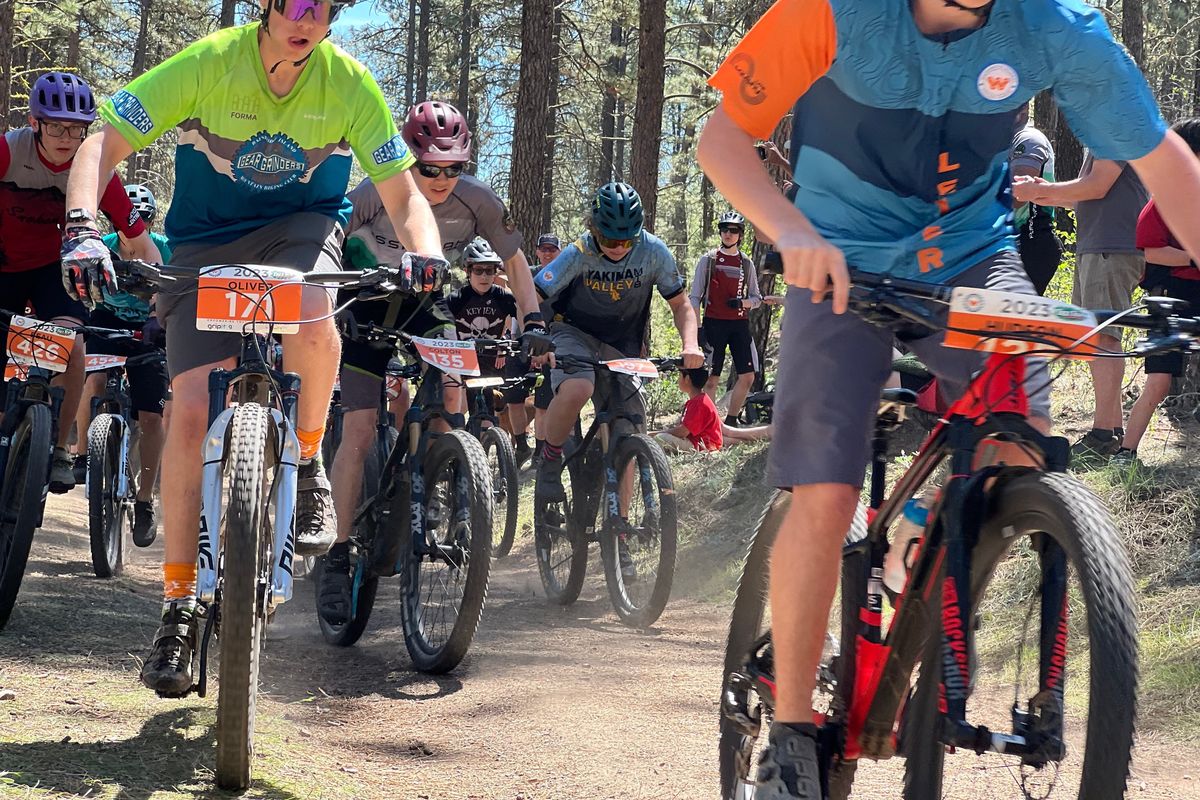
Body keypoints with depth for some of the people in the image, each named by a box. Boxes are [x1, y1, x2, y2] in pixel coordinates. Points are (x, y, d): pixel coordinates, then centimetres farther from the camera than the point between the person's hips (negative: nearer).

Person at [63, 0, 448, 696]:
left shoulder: (349, 83, -16)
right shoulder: (208, 63, -20)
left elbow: (403, 195, -11)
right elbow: (102, 146, -20)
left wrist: (427, 255, -32)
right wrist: (82, 229, -37)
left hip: (301, 227, 0)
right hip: (206, 243, 0)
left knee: (313, 325, -36)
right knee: (192, 411, -13)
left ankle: (307, 463, -6)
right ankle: (180, 605, -2)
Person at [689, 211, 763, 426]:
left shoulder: (746, 263, 11)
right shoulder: (708, 260, 3)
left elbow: (756, 298, 13)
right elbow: (695, 297, 2)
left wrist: (743, 302, -10)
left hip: (739, 324, 3)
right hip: (714, 323, -3)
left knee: (747, 376, -4)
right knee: (712, 378, -4)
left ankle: (730, 421, 10)